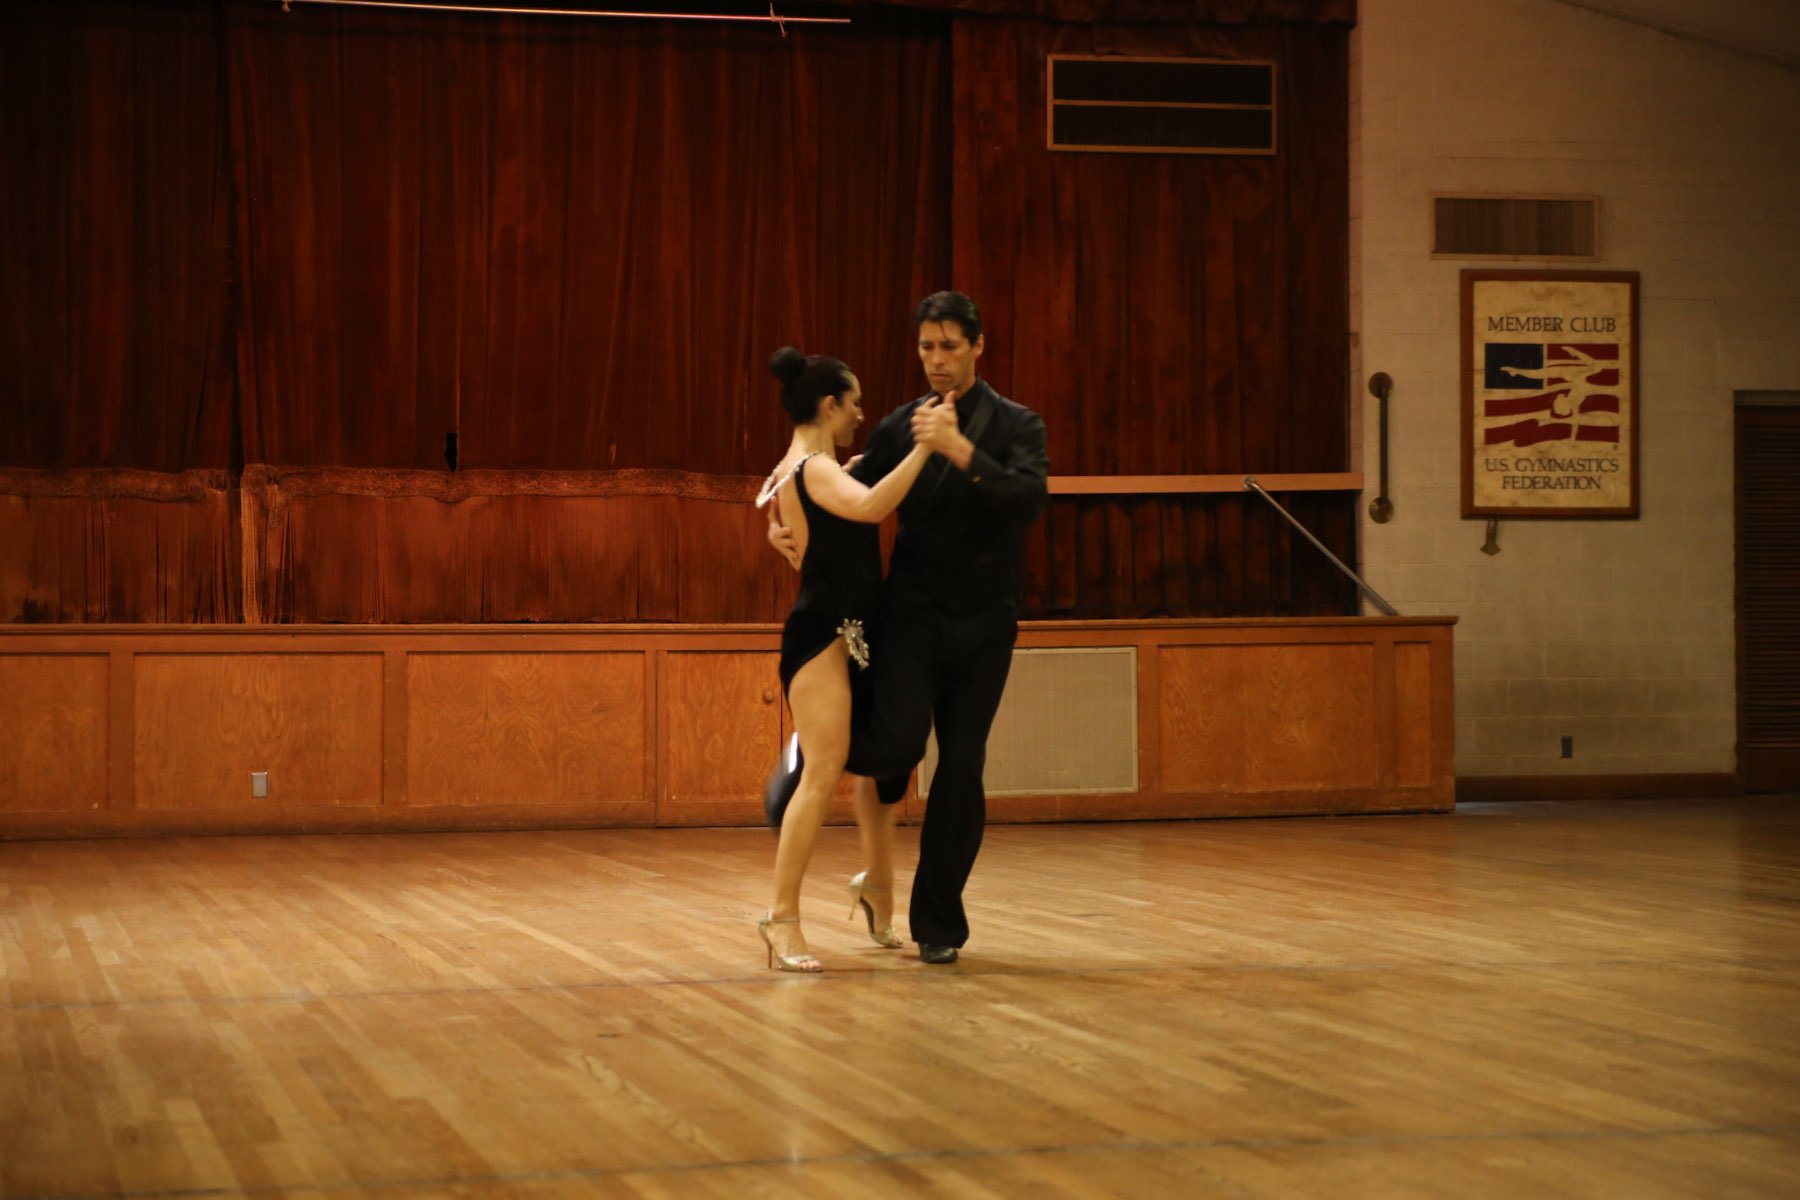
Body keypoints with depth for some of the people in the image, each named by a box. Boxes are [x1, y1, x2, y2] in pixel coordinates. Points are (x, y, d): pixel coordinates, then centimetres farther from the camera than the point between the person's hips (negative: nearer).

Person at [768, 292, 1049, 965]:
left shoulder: (1016, 425, 1)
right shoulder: (900, 428, 6)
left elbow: (1029, 501, -17)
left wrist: (960, 450, -28)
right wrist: (788, 529, -11)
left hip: (983, 624, 0)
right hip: (911, 613, 0)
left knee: (961, 774, 1)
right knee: (900, 742, -22)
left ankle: (939, 924, 13)